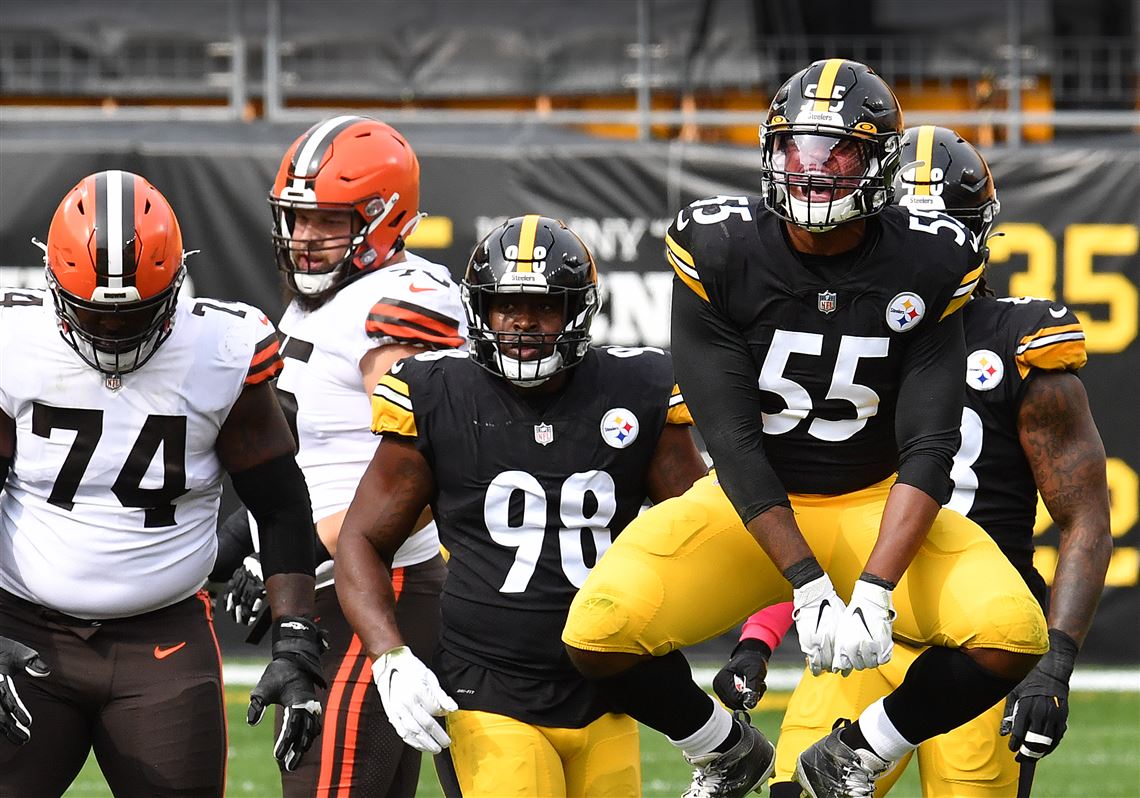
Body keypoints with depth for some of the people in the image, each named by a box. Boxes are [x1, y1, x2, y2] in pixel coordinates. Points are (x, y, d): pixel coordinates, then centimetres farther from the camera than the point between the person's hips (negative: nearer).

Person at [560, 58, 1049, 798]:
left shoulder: (927, 266, -12)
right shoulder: (719, 250, -14)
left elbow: (927, 451, -15)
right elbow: (732, 443, -16)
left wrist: (875, 591, -29)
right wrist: (807, 584, -25)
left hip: (876, 504, 0)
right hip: (753, 509, 0)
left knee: (1010, 633, -26)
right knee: (600, 630, -25)